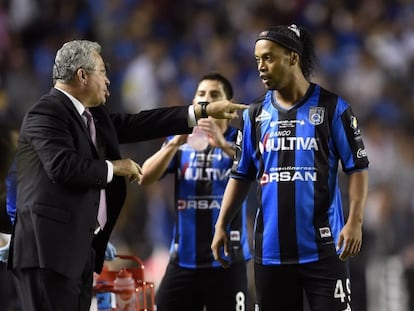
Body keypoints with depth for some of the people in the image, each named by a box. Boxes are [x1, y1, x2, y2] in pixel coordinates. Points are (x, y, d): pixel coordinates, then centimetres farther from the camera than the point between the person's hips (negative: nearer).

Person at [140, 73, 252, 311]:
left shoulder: (239, 140, 3)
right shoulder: (180, 141, 11)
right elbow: (145, 178, -1)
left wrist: (223, 144, -30)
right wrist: (176, 143, -16)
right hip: (184, 258, 3)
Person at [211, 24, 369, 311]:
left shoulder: (332, 107, -2)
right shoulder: (255, 115, 10)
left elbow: (358, 168, -2)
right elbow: (241, 176, 14)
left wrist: (355, 222, -13)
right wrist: (221, 226, 5)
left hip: (322, 247, -4)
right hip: (271, 248, 4)